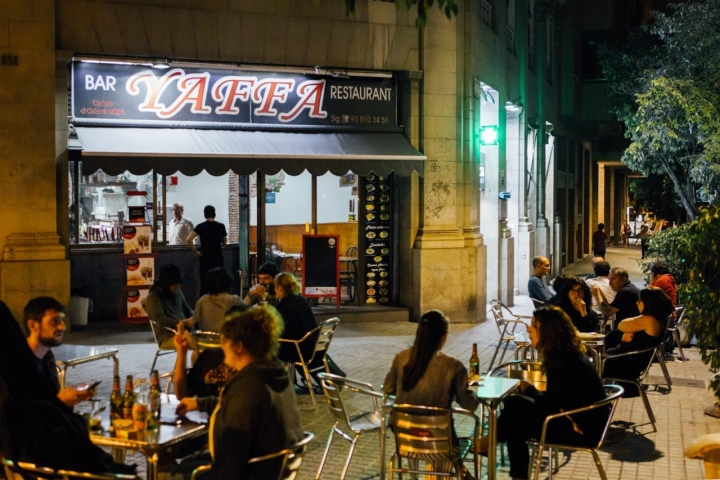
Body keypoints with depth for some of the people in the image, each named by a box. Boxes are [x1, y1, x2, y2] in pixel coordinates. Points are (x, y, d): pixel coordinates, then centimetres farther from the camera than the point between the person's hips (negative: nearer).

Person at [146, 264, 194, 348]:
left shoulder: (177, 291, 16)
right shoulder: (153, 298, -6)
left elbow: (187, 309, 24)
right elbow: (161, 321, -18)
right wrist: (185, 322, -25)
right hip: (167, 338, -7)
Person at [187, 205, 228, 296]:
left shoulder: (200, 226, -4)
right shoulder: (221, 226, 1)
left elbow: (189, 239, -15)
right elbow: (225, 242, 12)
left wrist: (195, 252, -5)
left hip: (205, 259, -1)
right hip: (218, 259, 1)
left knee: (205, 285, 3)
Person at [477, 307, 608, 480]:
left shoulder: (565, 361, -21)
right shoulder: (566, 354, 7)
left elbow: (548, 404, -17)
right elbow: (555, 399, 8)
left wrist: (528, 389, 1)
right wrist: (531, 391, -9)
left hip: (583, 429, -9)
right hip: (582, 420, 9)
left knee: (515, 406, -8)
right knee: (515, 404, 5)